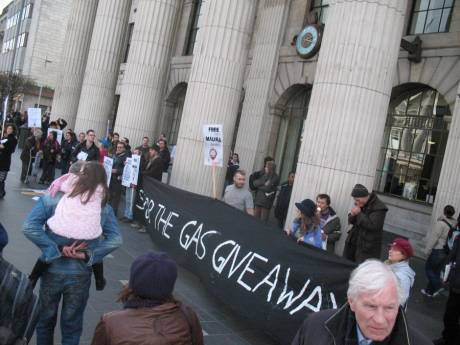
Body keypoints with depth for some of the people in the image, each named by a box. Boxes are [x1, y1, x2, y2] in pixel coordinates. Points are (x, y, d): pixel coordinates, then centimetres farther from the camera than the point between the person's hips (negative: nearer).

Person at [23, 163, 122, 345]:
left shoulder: (52, 199, -12)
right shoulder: (104, 207, -8)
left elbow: (29, 227, -21)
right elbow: (115, 239, -13)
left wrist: (56, 249, -18)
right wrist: (88, 255, -14)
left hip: (52, 272, 0)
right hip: (81, 275, 0)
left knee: (45, 320, 24)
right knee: (72, 325, 18)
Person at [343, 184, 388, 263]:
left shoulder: (379, 207, -14)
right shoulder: (360, 204, 9)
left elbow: (373, 225, -23)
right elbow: (351, 221, 15)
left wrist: (359, 214, -19)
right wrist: (352, 215, -8)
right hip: (353, 243, 8)